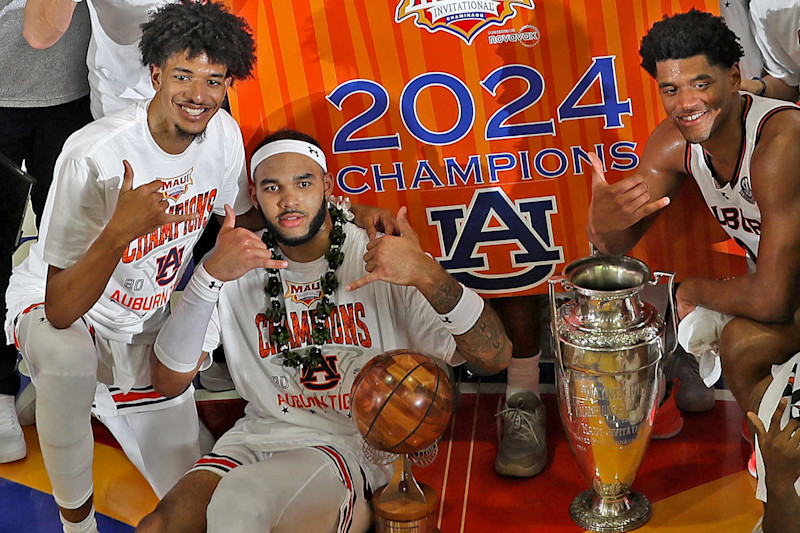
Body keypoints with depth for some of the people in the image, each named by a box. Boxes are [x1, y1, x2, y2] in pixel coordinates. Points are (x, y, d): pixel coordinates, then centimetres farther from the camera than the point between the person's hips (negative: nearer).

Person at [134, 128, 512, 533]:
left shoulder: (384, 262, -5)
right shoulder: (235, 266, 4)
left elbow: (495, 357, -13)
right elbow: (168, 383, -6)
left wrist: (428, 275, -31)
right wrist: (210, 274, -20)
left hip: (354, 444, -4)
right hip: (259, 435, 4)